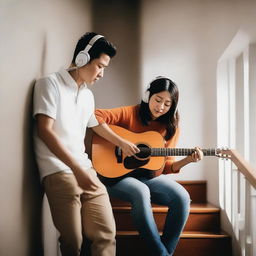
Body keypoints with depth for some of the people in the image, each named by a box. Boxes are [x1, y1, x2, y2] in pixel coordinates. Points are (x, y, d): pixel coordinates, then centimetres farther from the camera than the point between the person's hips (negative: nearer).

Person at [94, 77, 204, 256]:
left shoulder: (171, 127, 4)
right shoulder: (130, 113, -8)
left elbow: (166, 166, 3)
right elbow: (96, 117, -21)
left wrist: (188, 160, -17)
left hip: (150, 176, 4)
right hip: (118, 174, -4)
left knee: (182, 197, -22)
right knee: (141, 192, -36)